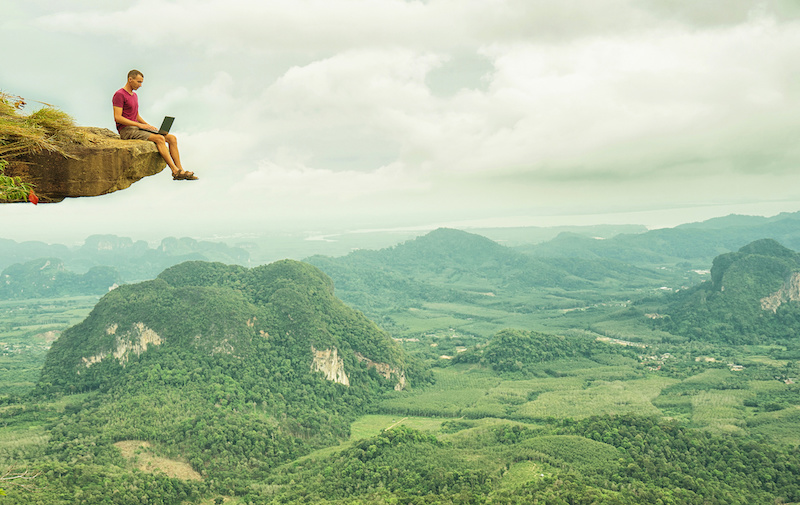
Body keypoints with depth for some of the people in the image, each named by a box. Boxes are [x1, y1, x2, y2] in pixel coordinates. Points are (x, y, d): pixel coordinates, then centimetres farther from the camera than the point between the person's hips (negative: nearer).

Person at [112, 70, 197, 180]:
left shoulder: (134, 95, 19)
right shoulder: (119, 95, -9)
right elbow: (118, 118, -17)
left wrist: (149, 126, 5)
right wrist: (140, 125, -19)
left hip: (137, 128, 9)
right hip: (126, 131, -9)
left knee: (172, 138, -7)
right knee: (160, 139, -28)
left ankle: (180, 170, -14)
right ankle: (175, 171, -28)